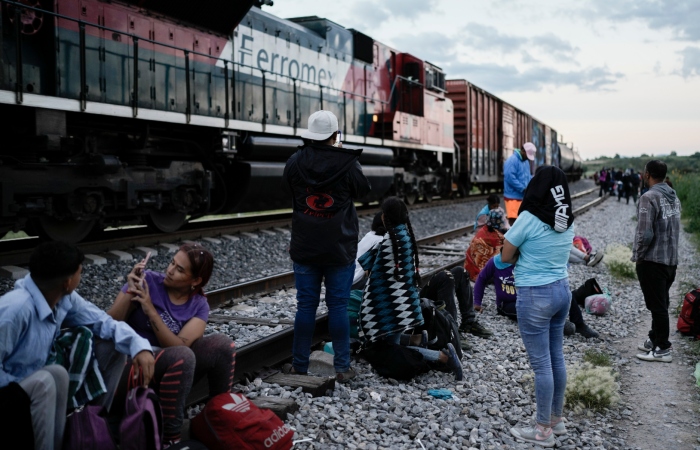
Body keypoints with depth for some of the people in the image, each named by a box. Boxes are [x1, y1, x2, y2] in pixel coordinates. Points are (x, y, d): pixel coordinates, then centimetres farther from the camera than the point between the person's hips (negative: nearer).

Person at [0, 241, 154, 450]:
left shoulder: (64, 298, -9)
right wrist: (22, 390, -26)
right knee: (47, 379, -40)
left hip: (37, 379, 8)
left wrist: (139, 345, -20)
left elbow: (101, 320, -4)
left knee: (111, 347, 0)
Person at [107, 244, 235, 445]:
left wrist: (150, 310, -24)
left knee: (222, 343, -16)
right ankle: (169, 437, -20)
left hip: (172, 367, 4)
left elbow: (178, 345, -17)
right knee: (182, 356, -33)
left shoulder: (199, 305, 0)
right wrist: (130, 292, -25)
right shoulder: (148, 281, -8)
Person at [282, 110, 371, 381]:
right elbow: (363, 191, 6)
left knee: (305, 305, 8)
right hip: (340, 248, -2)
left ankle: (299, 366, 13)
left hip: (305, 247, 2)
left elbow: (286, 193, 12)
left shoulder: (295, 163, -5)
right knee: (338, 306, 5)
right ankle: (342, 367, 9)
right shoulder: (348, 163, -11)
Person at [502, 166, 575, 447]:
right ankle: (556, 420, 29)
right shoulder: (567, 220, 3)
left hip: (535, 295, -7)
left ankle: (544, 431, 11)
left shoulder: (529, 218, -16)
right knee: (556, 358, 16)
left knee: (541, 363, 1)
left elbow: (506, 257, -7)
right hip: (562, 290, 7)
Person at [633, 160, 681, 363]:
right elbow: (675, 228, 12)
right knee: (661, 304, 17)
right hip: (671, 259, 8)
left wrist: (638, 256, -8)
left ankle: (662, 349, 6)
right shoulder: (674, 196, 8)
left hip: (652, 261, -8)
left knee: (657, 306, 0)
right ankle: (655, 340, 28)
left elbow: (645, 234, -22)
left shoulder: (649, 198, -18)